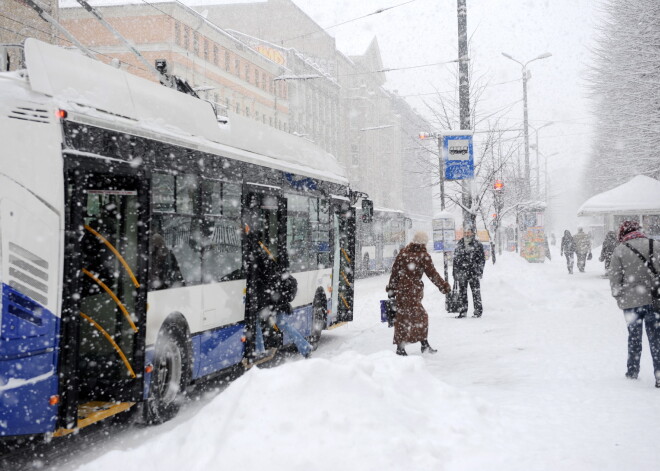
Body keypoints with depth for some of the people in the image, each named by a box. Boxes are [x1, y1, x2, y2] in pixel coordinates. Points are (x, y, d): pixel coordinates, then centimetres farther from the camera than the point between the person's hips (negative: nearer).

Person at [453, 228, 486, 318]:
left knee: (476, 292, -3)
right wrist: (455, 271, 12)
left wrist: (479, 271, -7)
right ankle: (463, 311, 14)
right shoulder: (459, 245, 12)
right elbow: (455, 258, 16)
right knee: (462, 292, 7)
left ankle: (478, 311, 4)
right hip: (461, 273, 4)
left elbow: (482, 259, 1)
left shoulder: (477, 245, 1)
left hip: (473, 273, -4)